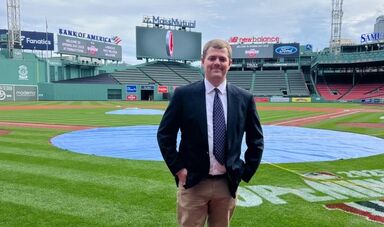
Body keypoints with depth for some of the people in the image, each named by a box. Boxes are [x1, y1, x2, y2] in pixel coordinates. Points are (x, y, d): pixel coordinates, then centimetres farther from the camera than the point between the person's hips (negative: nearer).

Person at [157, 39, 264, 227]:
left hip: (227, 183, 3)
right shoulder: (183, 94, -6)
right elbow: (164, 134, 0)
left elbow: (256, 140, 9)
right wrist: (178, 168, -5)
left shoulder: (244, 98, 0)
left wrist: (246, 172, 4)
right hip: (193, 183, -2)